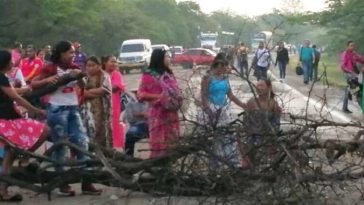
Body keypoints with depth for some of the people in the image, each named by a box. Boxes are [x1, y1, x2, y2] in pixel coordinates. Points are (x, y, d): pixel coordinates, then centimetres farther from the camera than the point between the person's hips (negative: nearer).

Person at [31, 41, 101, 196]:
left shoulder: (74, 68, 11)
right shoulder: (51, 68, -6)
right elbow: (33, 85, -7)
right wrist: (47, 80, -24)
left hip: (73, 109, 6)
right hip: (57, 110, -6)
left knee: (82, 143, 0)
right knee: (60, 146, -1)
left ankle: (86, 183, 4)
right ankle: (62, 184, 7)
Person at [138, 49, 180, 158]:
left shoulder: (169, 74, 15)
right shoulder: (148, 75, -6)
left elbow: (175, 90, 24)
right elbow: (141, 94, -8)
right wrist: (158, 96, -17)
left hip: (171, 112, 7)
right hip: (158, 113, -7)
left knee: (172, 140, 8)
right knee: (158, 141, -6)